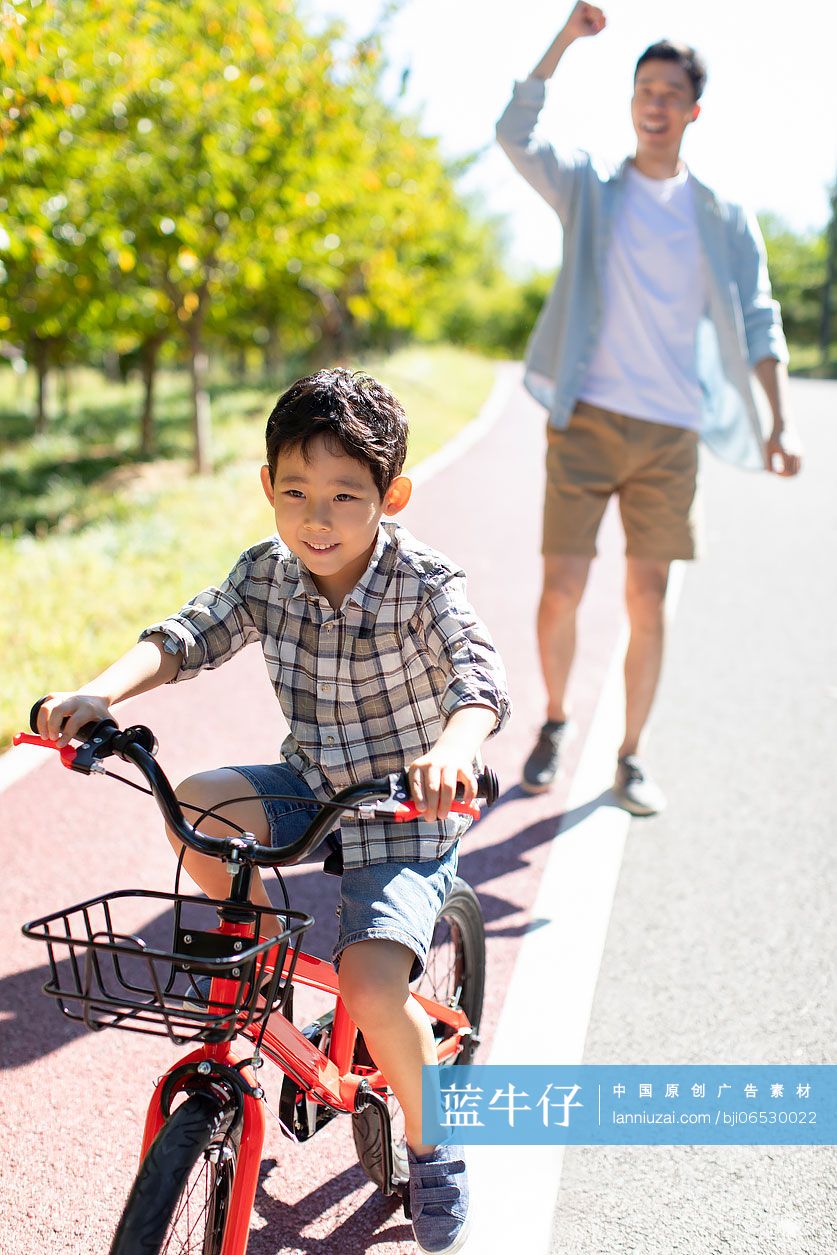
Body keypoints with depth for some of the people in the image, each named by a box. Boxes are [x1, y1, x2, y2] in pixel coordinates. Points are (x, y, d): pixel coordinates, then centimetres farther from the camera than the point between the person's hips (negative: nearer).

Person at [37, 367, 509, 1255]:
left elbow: (479, 681, -34)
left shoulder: (423, 584, -21)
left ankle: (431, 1149, 9)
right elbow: (186, 636, -12)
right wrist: (100, 692, -31)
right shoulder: (266, 573, -6)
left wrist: (451, 749, -56)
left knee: (371, 987, -22)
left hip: (405, 816, -5)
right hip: (311, 787, 5)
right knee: (196, 804, -23)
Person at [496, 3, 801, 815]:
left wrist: (777, 423, -6)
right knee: (561, 589, -4)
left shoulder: (722, 218, 10)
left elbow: (756, 324, 5)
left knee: (647, 602, 4)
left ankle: (631, 757, 17)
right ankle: (554, 720, 22)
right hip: (586, 420, -1)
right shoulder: (587, 188, 8)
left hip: (669, 432, 1)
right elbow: (515, 134, -7)